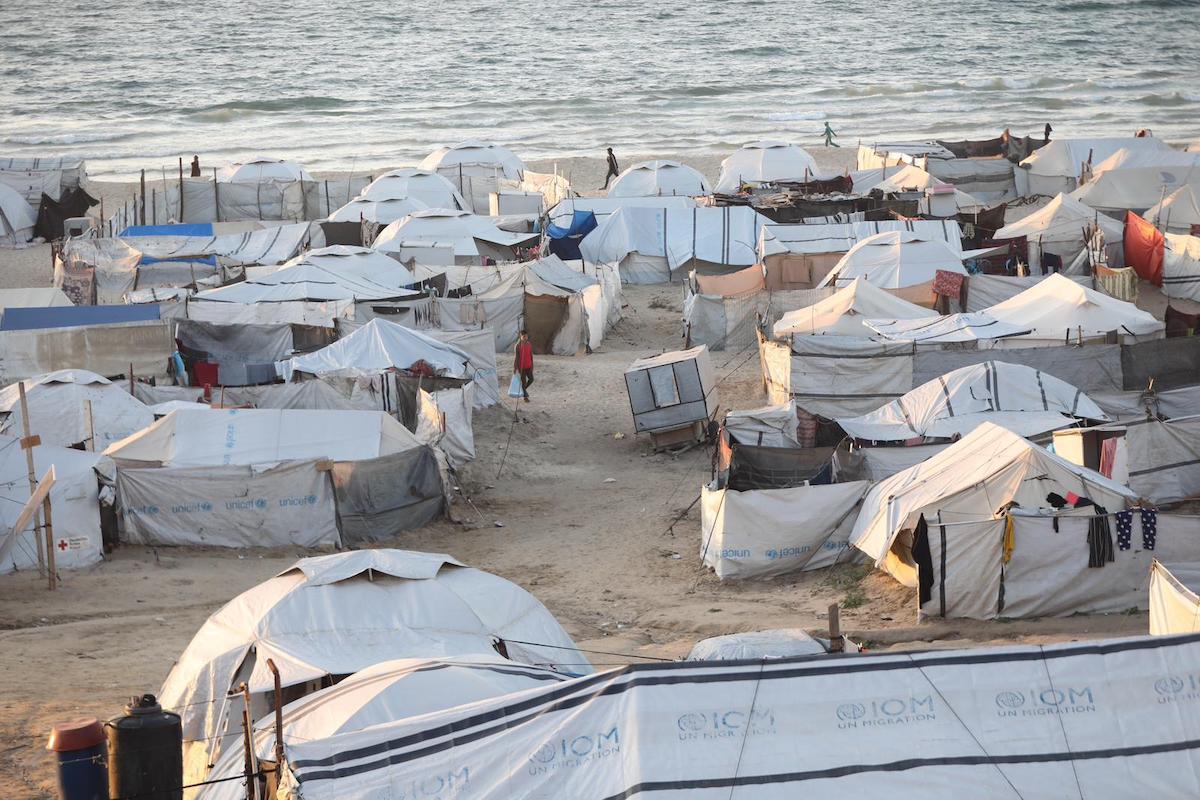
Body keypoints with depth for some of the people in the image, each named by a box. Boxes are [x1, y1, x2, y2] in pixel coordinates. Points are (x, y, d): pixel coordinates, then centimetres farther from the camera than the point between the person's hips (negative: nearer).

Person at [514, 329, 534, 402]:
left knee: (531, 379, 3)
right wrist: (515, 367, -10)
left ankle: (524, 389, 31)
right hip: (521, 366, -5)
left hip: (528, 366, 5)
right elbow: (516, 357, -10)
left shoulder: (530, 344, 3)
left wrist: (532, 365, 9)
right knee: (523, 381, 2)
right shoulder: (518, 345, -11)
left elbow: (531, 355, 10)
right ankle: (525, 397, 14)